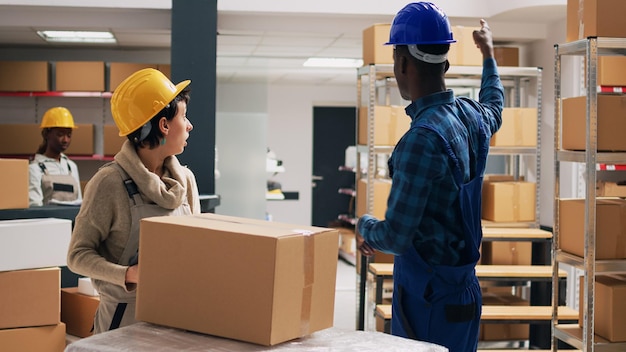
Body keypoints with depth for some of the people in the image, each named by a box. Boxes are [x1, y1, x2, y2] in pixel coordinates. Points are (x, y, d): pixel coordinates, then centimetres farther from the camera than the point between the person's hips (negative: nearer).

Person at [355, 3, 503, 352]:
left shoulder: (423, 137, -23)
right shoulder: (472, 116, 3)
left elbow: (396, 237, -23)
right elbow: (495, 108, 32)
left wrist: (365, 226, 0)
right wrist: (489, 55, 49)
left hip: (428, 298, -9)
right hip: (464, 288, 9)